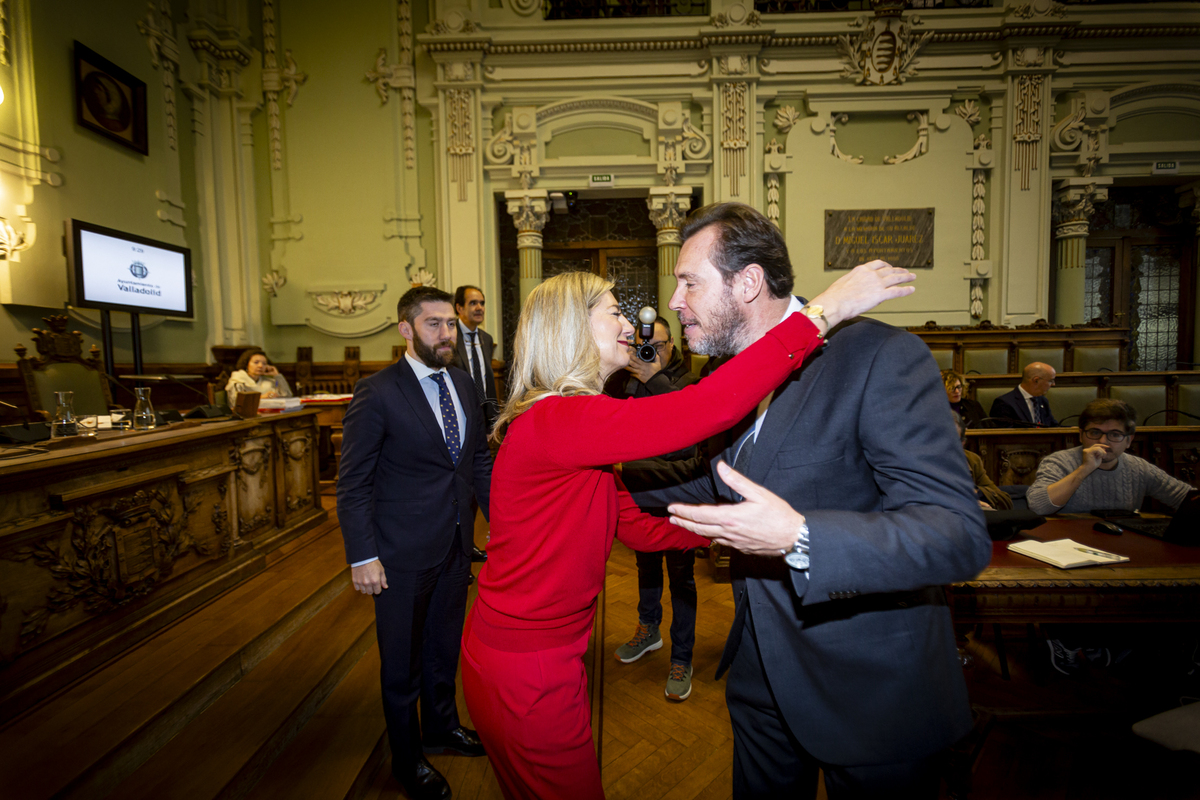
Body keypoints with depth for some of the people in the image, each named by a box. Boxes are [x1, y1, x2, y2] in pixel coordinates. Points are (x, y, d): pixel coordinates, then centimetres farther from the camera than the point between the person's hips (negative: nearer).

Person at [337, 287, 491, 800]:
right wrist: (362, 556, -16)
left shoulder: (461, 383, 3)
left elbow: (480, 460, 8)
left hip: (455, 545, 6)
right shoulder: (377, 392, -16)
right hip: (403, 553, -5)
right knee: (403, 661, 16)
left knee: (445, 647, 25)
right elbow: (353, 484, -13)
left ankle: (441, 727, 51)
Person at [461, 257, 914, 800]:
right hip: (526, 672, -8)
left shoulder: (572, 423, 5)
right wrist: (824, 310, -29)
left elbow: (638, 527, 5)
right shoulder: (551, 420, -27)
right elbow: (702, 410, -36)